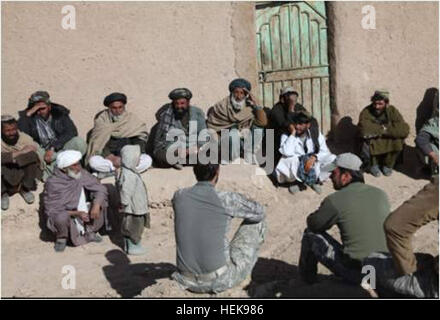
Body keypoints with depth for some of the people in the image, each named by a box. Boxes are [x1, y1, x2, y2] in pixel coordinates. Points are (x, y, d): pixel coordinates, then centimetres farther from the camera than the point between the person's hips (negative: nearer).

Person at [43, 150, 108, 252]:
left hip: (83, 210, 4)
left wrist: (96, 205, -29)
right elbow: (51, 210, -18)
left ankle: (90, 232, 5)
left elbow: (101, 189, -9)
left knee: (102, 202, -15)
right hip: (65, 214, -4)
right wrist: (77, 213, -29)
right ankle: (61, 238, -1)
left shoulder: (82, 174, -11)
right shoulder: (52, 183, -19)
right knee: (61, 217, -37)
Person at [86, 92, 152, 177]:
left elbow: (141, 139, 0)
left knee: (147, 160, -26)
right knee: (93, 161, -31)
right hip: (108, 157, -1)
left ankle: (110, 171, -25)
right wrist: (112, 158, -23)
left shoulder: (132, 118, 4)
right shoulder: (102, 118, 0)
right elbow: (99, 142, -8)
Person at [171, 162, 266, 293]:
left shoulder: (178, 196, -4)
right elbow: (259, 212, 3)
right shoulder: (226, 199, -16)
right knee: (257, 222, 12)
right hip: (220, 281, -4)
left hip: (188, 281, 4)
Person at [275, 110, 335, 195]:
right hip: (295, 170, -2)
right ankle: (295, 182, -6)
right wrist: (293, 134, -20)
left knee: (332, 159, -21)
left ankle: (315, 180, -2)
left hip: (314, 166, 2)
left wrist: (314, 157, -26)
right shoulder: (286, 136, -6)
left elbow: (325, 152, -7)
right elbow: (287, 153, -25)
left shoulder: (316, 134, 1)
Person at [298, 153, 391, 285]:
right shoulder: (381, 194, 4)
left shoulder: (335, 200, -13)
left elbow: (312, 223, 2)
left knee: (310, 234, 8)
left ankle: (306, 279, 28)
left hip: (357, 272, -5)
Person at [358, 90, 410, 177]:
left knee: (398, 141, -27)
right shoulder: (366, 112, -16)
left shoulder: (392, 111, -10)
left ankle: (388, 165, 1)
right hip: (373, 146, -2)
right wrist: (383, 129, -23)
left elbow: (405, 130, -22)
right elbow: (365, 130, -34)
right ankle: (373, 165, 2)